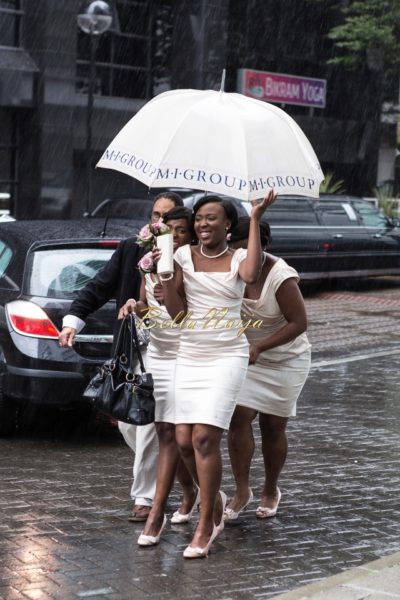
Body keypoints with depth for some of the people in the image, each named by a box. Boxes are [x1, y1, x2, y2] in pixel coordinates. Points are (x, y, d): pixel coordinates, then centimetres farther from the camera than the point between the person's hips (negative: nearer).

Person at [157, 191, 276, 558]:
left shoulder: (237, 258, 1)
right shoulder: (183, 255, 6)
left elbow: (251, 275, -25)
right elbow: (177, 313, 3)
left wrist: (255, 220, -20)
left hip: (227, 356, -3)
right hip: (189, 358, 4)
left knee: (205, 438, -13)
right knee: (184, 440, -1)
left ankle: (205, 528, -4)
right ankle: (215, 500, 27)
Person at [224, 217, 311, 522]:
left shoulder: (281, 278, -25)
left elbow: (299, 323, -23)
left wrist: (260, 347, -29)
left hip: (285, 361, -3)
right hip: (246, 356, 3)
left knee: (273, 427, 5)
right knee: (239, 419, -9)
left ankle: (271, 491, 26)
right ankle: (242, 491, 1)